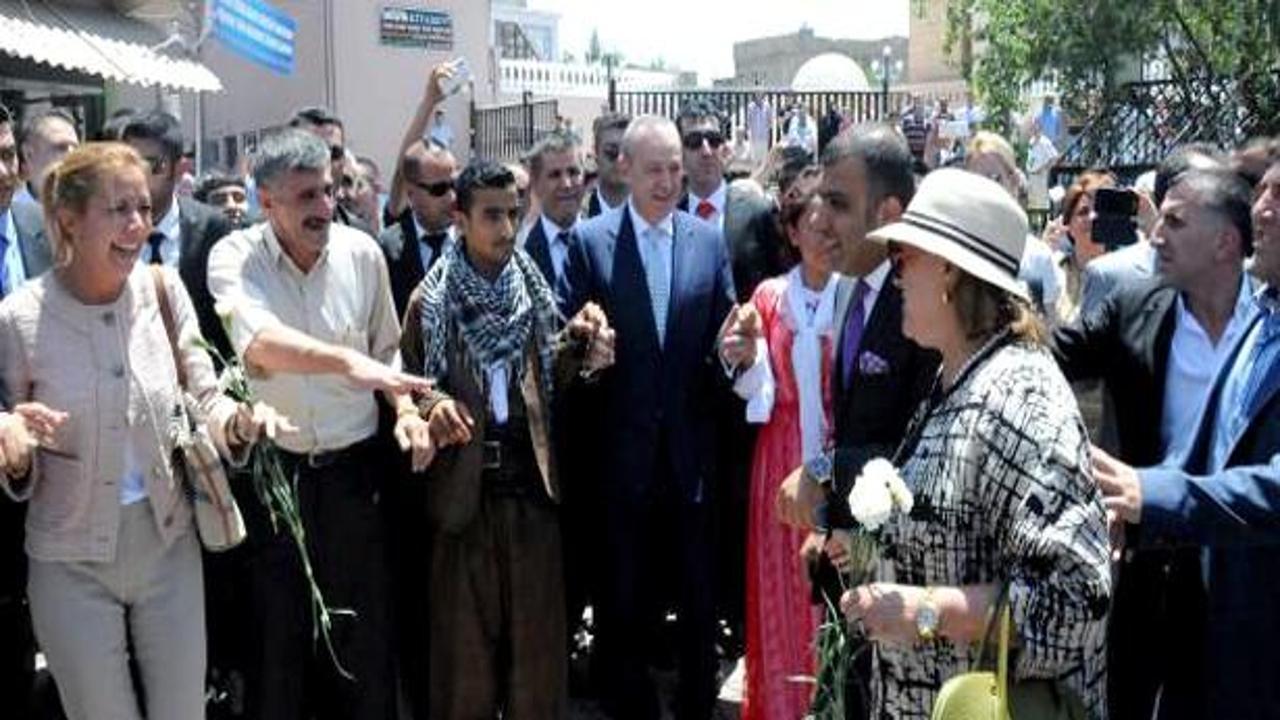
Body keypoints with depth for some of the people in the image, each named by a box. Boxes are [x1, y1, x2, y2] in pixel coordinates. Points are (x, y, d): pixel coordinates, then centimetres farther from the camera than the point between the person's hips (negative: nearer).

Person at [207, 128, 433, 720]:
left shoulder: (362, 252, -2)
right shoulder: (234, 258, -10)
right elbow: (258, 343, -31)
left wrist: (407, 411, -4)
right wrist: (348, 361, -45)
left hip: (353, 468, 2)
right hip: (271, 469, -2)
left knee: (365, 630, 10)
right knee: (277, 633, 11)